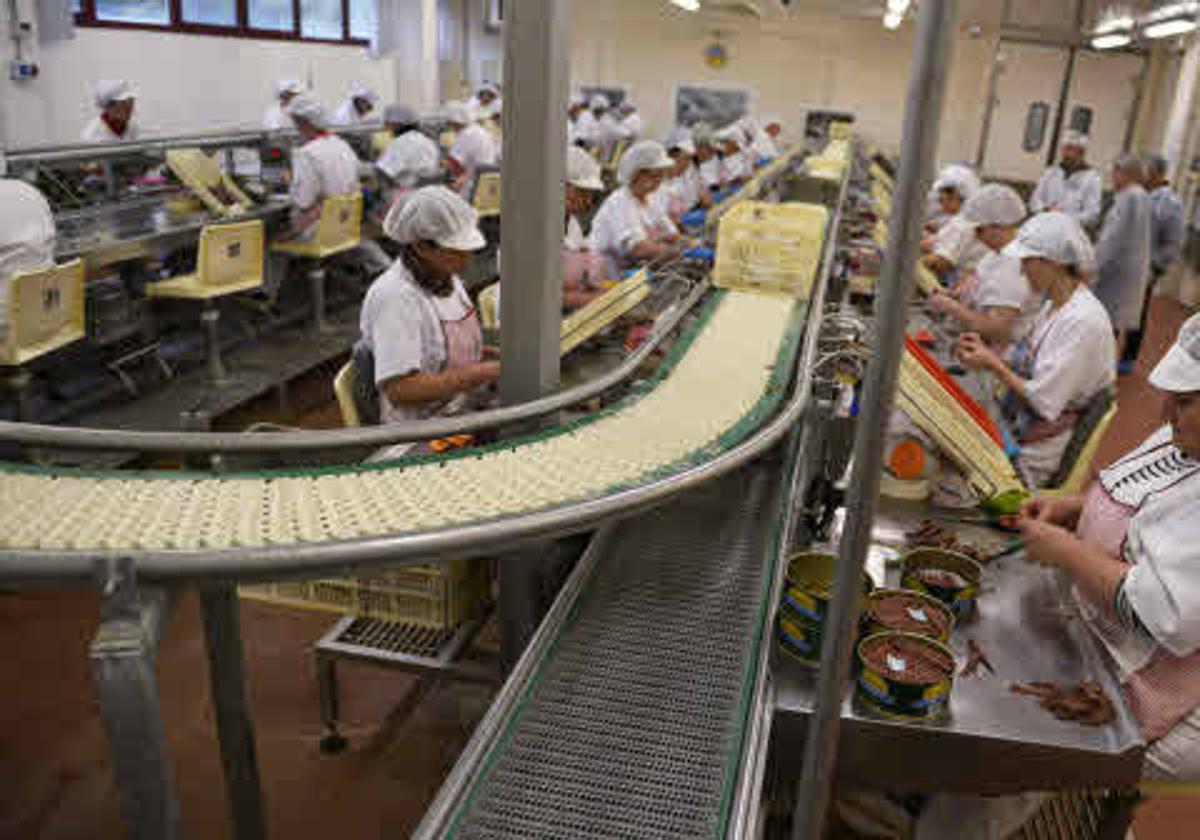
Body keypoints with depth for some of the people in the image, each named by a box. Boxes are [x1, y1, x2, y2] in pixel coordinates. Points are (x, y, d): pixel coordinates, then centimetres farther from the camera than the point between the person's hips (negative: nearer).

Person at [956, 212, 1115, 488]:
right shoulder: (1055, 305, 8)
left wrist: (993, 365, -12)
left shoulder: (1083, 320, -22)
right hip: (1016, 425, 9)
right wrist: (986, 351, 0)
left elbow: (1043, 401, -23)